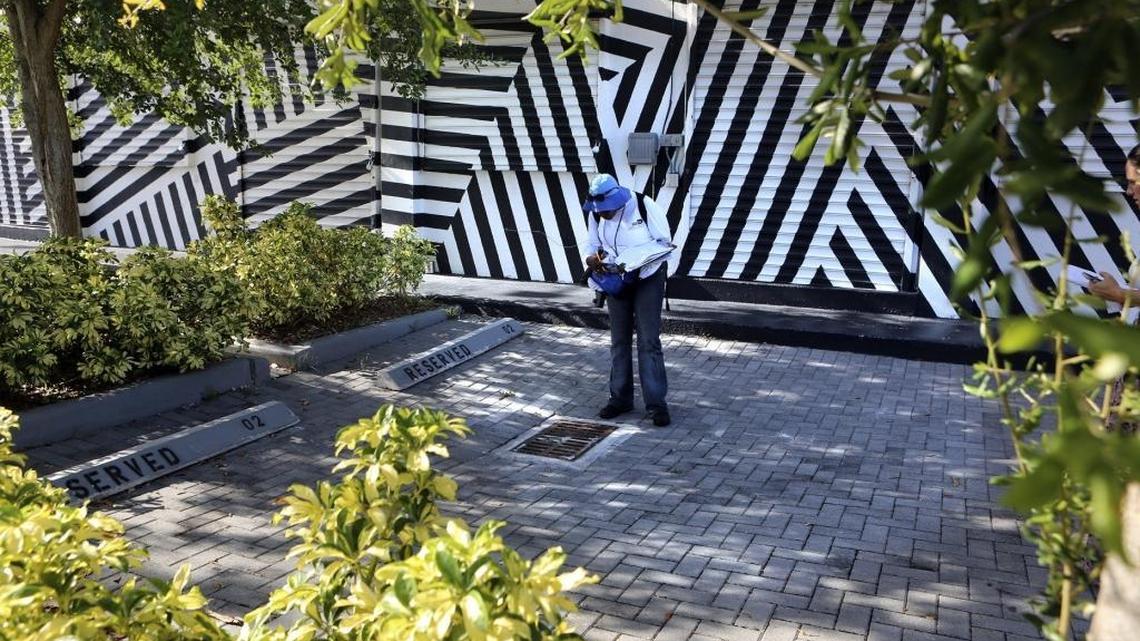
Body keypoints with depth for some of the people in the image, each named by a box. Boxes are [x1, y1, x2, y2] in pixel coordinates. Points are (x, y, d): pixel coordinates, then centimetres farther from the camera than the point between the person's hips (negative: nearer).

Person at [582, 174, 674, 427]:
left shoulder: (645, 206, -19)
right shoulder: (596, 213, -5)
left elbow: (663, 242, -16)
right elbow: (592, 244, 4)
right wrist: (591, 258, -21)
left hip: (648, 278, -5)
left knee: (648, 341, -8)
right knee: (619, 340, 11)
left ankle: (656, 403, -3)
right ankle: (620, 398, 22)